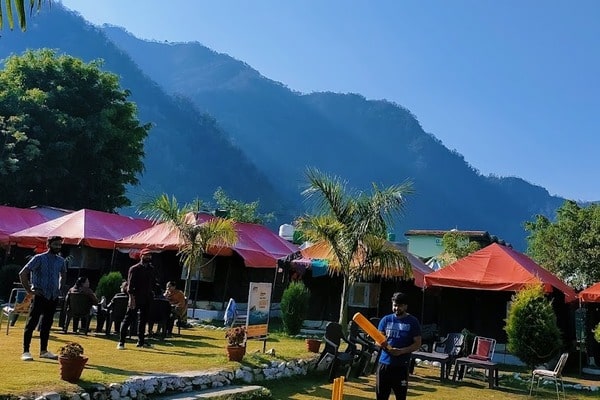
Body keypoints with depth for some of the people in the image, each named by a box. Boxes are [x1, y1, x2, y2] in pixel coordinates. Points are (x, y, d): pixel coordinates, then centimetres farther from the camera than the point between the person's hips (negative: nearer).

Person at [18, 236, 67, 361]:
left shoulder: (61, 261, 9)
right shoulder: (39, 258, -9)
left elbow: (63, 275, 28)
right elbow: (22, 273, -12)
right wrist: (29, 290, -12)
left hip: (53, 297, 6)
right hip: (40, 296, -6)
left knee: (47, 325, 11)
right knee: (32, 323, -4)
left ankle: (44, 351, 19)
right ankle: (26, 351, 0)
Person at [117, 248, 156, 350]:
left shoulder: (151, 269, 12)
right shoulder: (134, 269, -7)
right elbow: (130, 285, -12)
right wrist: (131, 297, -20)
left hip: (147, 299, 6)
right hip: (136, 298, -6)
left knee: (143, 320, 13)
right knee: (128, 319, -5)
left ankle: (141, 341, 23)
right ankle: (121, 342, -3)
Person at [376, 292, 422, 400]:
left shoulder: (413, 322, -1)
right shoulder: (386, 319, 7)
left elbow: (417, 344, -3)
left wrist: (401, 351, -17)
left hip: (402, 365, -3)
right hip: (384, 362, 3)